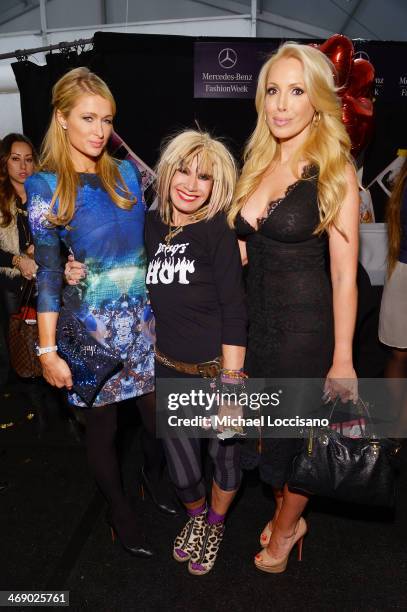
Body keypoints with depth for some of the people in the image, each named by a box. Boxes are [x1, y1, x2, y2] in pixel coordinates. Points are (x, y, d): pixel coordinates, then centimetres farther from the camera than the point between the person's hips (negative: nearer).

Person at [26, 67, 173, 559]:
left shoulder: (126, 172, 4)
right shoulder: (45, 186, -7)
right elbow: (48, 273, -8)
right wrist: (48, 351, -9)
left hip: (144, 320, 4)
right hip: (92, 328, -3)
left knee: (157, 418, 12)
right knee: (102, 427, 13)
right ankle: (120, 513, 38)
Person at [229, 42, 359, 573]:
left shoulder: (335, 172, -10)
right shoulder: (257, 165, 7)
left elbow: (344, 274, -12)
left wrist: (342, 360, -12)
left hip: (306, 328, -5)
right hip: (255, 320, 5)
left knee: (293, 434, 12)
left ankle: (284, 529, 41)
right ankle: (287, 514, 46)